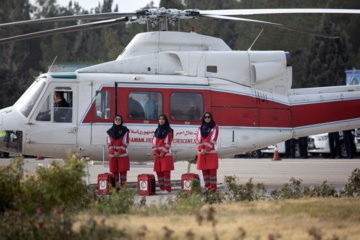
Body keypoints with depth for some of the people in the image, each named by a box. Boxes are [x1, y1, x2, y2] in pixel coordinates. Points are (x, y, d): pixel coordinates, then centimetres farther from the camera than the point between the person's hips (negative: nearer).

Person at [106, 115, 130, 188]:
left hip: (122, 154, -2)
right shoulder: (110, 131, 8)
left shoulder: (124, 130, 0)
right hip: (112, 155, 2)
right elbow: (109, 143, 5)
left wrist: (119, 152, -12)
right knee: (114, 171, 2)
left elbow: (125, 143, -4)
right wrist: (114, 152, -9)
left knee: (123, 171, -4)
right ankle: (116, 186, 7)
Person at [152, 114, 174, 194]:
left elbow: (168, 143, -7)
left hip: (166, 155, -5)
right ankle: (162, 188, 8)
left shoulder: (169, 131, 0)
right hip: (157, 155, 5)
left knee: (166, 172, -8)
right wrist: (155, 153, -4)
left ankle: (167, 189, -6)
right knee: (158, 172, 2)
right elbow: (154, 142, 10)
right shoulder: (157, 131, 15)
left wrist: (162, 154, -13)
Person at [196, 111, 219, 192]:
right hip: (202, 153, 4)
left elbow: (213, 140, -6)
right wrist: (201, 149, -11)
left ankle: (213, 187, -6)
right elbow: (198, 140, 6)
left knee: (212, 170, -8)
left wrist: (206, 150, -14)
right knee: (204, 170, 2)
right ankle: (207, 187, 7)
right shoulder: (200, 128, 14)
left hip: (211, 152, -4)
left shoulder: (215, 128, 3)